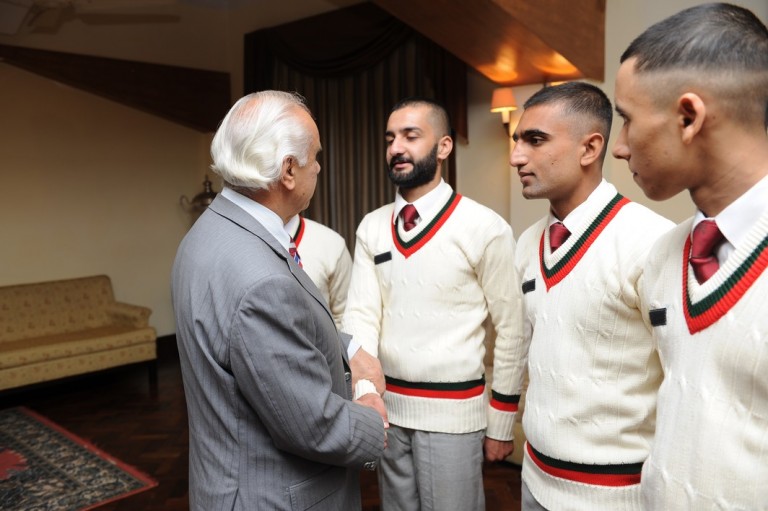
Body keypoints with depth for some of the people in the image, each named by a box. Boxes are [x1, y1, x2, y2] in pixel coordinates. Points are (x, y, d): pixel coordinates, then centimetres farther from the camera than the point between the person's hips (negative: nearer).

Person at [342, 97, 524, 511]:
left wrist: (501, 423, -3)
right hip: (387, 407, 4)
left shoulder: (485, 228, -12)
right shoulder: (371, 228, 1)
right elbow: (361, 313, -5)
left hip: (452, 411, -4)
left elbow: (510, 331, -7)